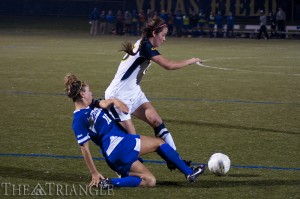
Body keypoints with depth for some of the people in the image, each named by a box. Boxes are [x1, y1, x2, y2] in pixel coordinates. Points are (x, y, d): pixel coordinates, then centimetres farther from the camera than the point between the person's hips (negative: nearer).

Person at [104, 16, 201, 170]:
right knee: (130, 136, -7)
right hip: (118, 97, -9)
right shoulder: (145, 46, -20)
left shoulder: (142, 44, 9)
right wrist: (191, 61, -14)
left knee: (157, 121, -2)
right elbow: (168, 65, -26)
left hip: (133, 93, 9)